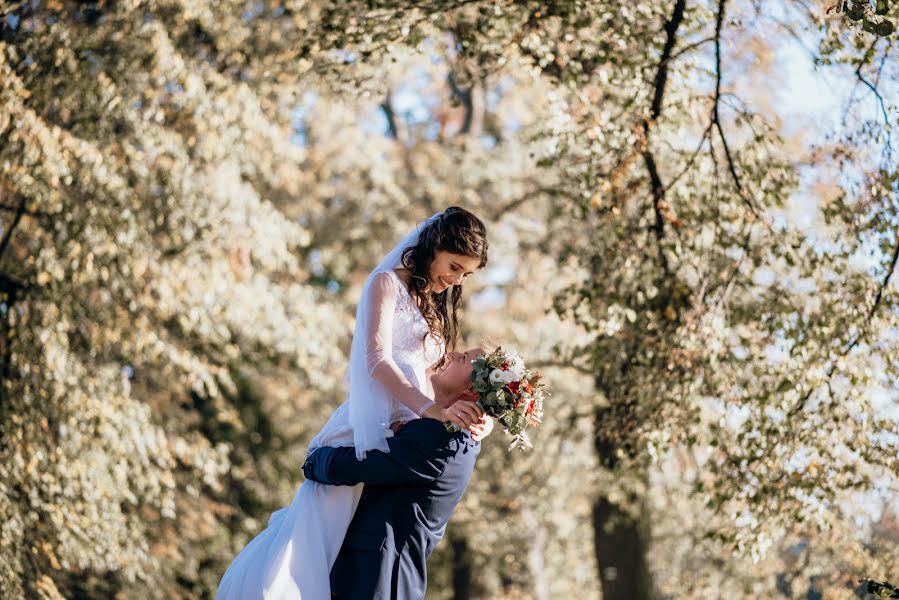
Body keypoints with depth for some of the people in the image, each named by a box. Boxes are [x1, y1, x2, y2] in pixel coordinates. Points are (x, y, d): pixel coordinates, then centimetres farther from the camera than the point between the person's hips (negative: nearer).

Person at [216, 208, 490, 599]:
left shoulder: (438, 308, 26)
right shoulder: (388, 284, 2)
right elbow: (377, 360, -12)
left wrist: (469, 412, 0)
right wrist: (433, 408, -23)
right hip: (368, 434, -7)